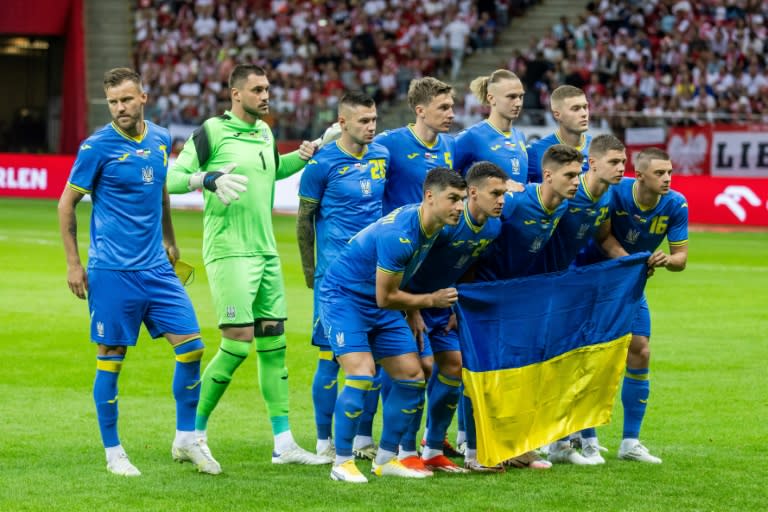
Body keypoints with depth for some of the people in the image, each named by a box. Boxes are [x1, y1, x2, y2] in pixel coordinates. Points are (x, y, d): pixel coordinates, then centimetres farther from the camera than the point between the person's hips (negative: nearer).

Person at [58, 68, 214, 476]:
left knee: (191, 346, 0)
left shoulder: (160, 139, 7)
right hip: (111, 271, -5)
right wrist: (73, 263, -5)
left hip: (156, 268, 5)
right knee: (110, 359, 0)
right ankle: (113, 453, 11)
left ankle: (186, 439, 13)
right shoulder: (97, 147, -9)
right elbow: (67, 203, -2)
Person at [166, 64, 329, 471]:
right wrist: (208, 178, -28)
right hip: (229, 251, -8)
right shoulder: (212, 132, -7)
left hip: (265, 252, 8)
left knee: (273, 344, 5)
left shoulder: (265, 133, 15)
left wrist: (301, 157, 16)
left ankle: (283, 444, 7)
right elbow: (173, 178, -10)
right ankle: (194, 431, 4)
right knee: (238, 342, -11)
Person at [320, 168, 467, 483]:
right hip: (343, 296, -9)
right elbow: (385, 298, -23)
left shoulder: (432, 226, -3)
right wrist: (431, 300, -13)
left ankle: (385, 460, 14)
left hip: (379, 305, 9)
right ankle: (342, 462, -12)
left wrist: (415, 312, 10)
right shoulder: (399, 235, -32)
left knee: (413, 377, 3)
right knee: (362, 374, -24)